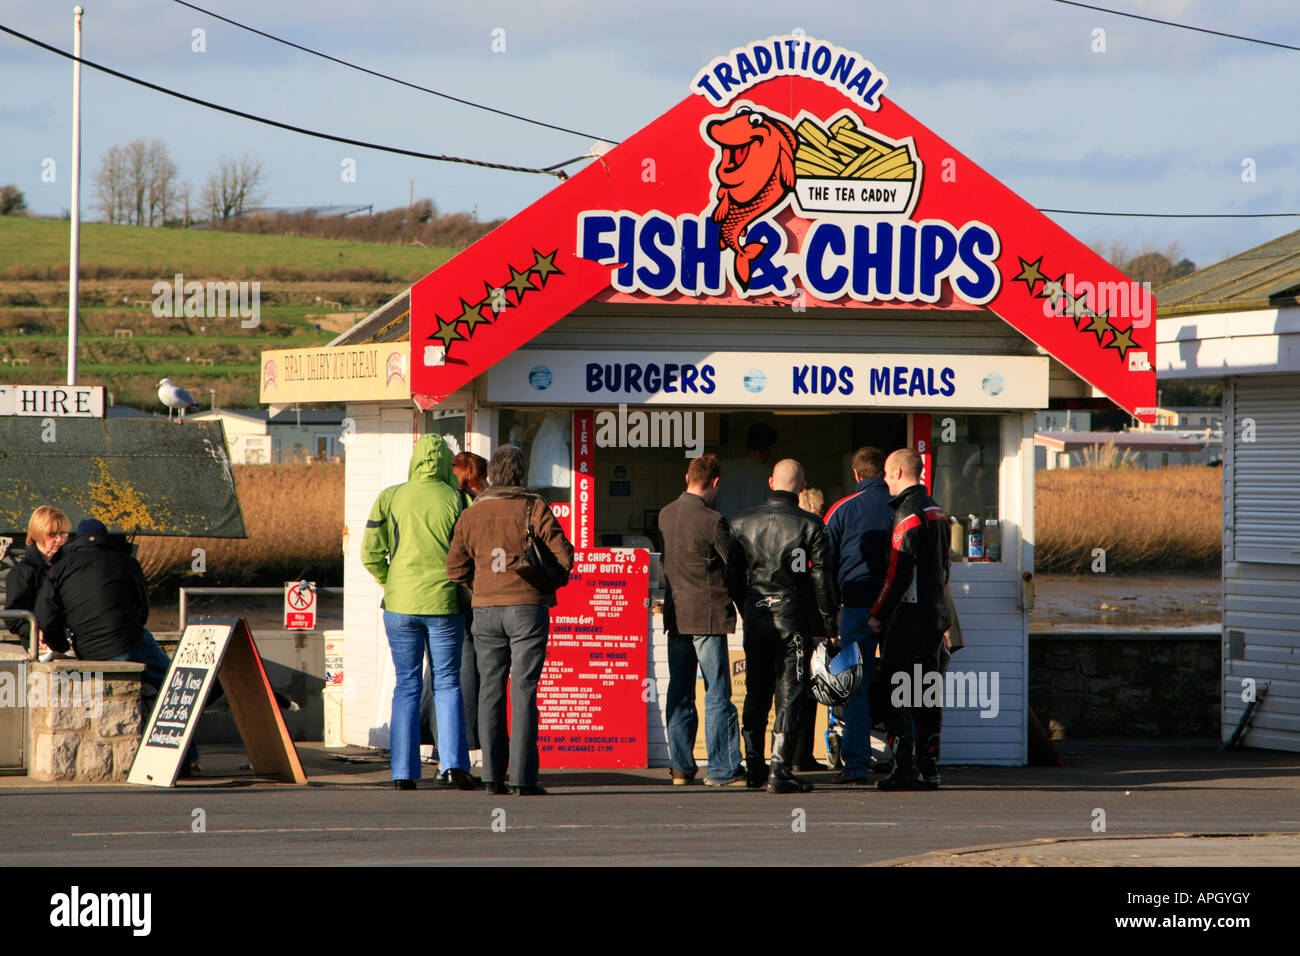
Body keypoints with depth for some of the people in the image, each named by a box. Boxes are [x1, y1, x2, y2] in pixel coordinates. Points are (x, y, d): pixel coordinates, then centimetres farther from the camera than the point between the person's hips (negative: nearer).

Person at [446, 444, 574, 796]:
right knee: (523, 691, -2)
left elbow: (455, 568, 5)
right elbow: (563, 556, -9)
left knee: (491, 691, 8)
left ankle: (492, 775, 4)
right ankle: (523, 777, -5)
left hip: (486, 609, 3)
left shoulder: (471, 515, 5)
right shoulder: (534, 508, -5)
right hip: (528, 608, -3)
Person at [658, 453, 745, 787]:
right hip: (708, 615, -6)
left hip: (676, 615, 6)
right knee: (717, 694, -2)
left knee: (679, 694, 11)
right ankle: (722, 768, -1)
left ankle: (681, 766, 12)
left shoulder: (665, 515, 6)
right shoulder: (712, 521, -15)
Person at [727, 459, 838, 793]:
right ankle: (780, 772, -5)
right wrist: (830, 626, 1)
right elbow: (821, 579, -8)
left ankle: (754, 766, 20)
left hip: (756, 617, 4)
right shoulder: (810, 526, -8)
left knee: (756, 694, 15)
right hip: (793, 620, -4)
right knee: (789, 696, 0)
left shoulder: (744, 521, 4)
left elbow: (733, 576, 8)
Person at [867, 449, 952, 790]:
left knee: (893, 691, -7)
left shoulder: (909, 513, -13)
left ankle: (905, 768, -11)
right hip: (936, 613, 9)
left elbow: (898, 573, -18)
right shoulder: (936, 510, 16)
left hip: (912, 614, -9)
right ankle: (929, 766, 11)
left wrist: (878, 614, -12)